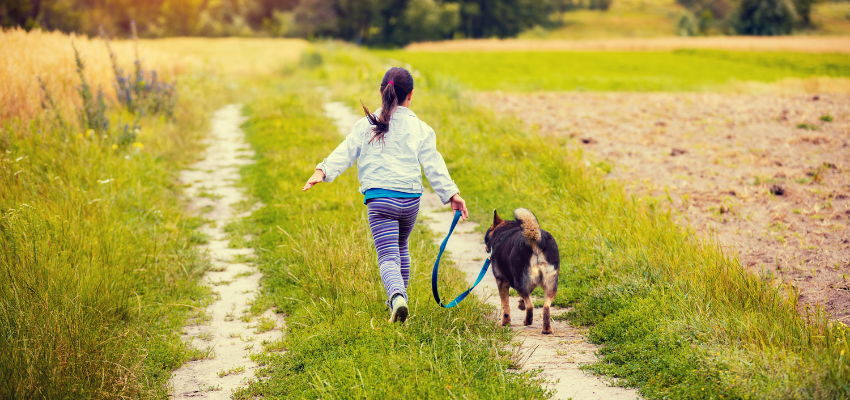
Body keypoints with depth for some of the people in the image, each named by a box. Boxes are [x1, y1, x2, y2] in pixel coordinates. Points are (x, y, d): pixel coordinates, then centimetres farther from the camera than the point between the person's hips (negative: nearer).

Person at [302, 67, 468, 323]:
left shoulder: (366, 125, 5)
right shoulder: (420, 129, 5)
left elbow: (345, 152, -2)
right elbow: (433, 165, 3)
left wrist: (322, 172, -3)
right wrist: (451, 194, 6)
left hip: (379, 198, -2)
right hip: (410, 198, 2)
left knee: (388, 256, -8)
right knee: (401, 247, 26)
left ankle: (397, 297, -33)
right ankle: (398, 296, 34)